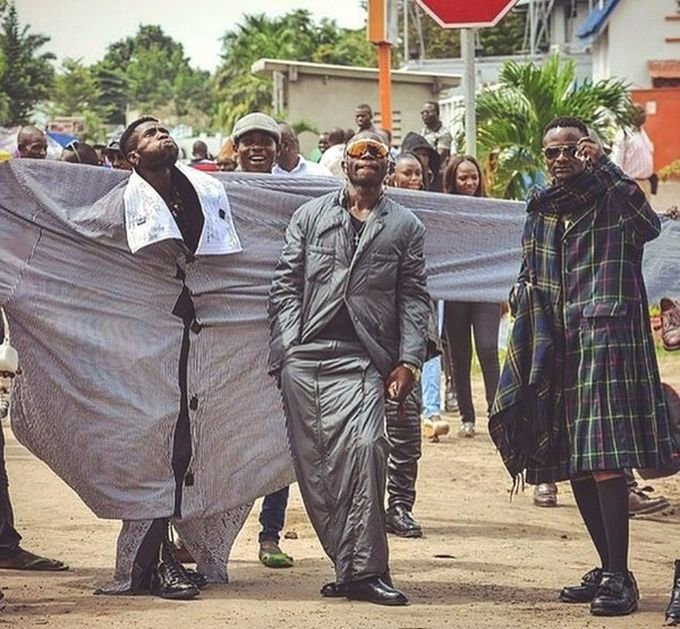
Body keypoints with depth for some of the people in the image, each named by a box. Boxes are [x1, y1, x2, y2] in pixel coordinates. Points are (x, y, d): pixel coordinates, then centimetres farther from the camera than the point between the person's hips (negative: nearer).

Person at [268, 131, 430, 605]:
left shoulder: (405, 226, 14)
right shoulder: (311, 216, 16)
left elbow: (414, 298, 10)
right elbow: (286, 283, 12)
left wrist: (409, 360, -1)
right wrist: (286, 345, 0)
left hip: (361, 359, -2)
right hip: (303, 357, 2)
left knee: (363, 447, -21)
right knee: (312, 463, -1)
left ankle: (361, 569, -20)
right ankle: (354, 566, 5)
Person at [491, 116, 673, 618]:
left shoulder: (611, 201, -3)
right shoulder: (543, 210, 15)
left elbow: (648, 223, -27)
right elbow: (529, 285, 22)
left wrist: (603, 166, -27)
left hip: (605, 340, -7)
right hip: (557, 346, 7)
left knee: (603, 459, -15)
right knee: (573, 463, 8)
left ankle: (620, 578, -16)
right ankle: (608, 570, 17)